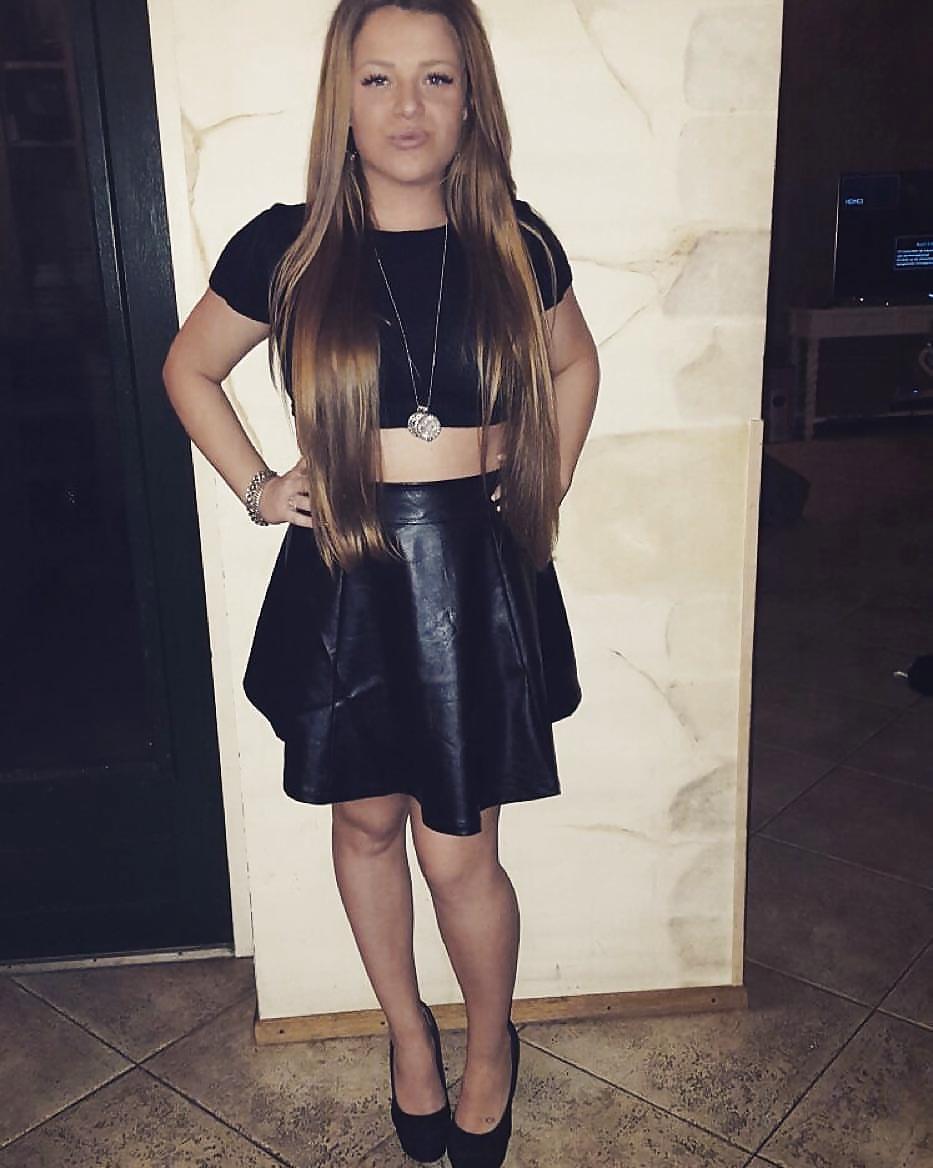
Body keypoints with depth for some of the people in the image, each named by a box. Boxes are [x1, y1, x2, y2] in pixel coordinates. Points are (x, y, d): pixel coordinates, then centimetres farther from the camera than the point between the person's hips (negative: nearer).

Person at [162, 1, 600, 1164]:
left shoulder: (514, 245, -1)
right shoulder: (285, 249, -4)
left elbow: (574, 363, 18)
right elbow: (189, 369, 12)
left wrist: (549, 481, 8)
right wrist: (254, 486, 2)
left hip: (477, 573, 0)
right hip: (346, 575, 1)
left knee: (458, 851, 5)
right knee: (366, 818, 15)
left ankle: (490, 1044, 35)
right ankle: (408, 1032, 41)